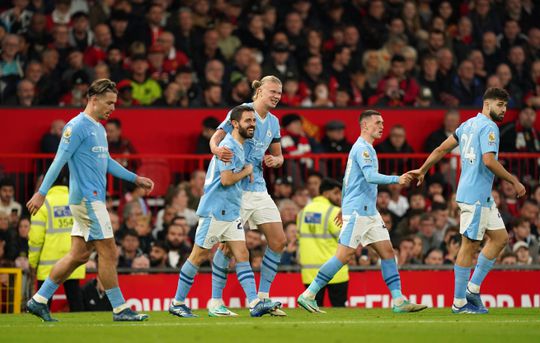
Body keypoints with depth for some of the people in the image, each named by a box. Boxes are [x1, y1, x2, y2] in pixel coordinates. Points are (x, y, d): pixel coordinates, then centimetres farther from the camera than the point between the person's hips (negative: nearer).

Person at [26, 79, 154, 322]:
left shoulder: (98, 128, 18)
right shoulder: (77, 126, -11)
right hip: (87, 199, -10)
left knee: (79, 255, 8)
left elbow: (106, 162, 29)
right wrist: (41, 193, -19)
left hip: (92, 199, 10)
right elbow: (60, 160, -16)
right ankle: (119, 309, -1)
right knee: (108, 252, -7)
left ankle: (39, 301, 12)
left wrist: (135, 179, 27)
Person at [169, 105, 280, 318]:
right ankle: (177, 303, 8)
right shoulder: (228, 146, -16)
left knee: (242, 255, -1)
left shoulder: (239, 146, 14)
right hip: (215, 211, -9)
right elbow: (226, 179, -23)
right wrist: (247, 171, -7)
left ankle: (255, 304, -8)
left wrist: (247, 171, 11)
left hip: (231, 213, 9)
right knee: (199, 256, -1)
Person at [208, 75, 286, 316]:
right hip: (236, 188, -7)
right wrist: (217, 149, -37)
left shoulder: (273, 122, 13)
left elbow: (279, 156, 22)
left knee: (278, 240, 1)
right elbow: (217, 136, -13)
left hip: (259, 188, 7)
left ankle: (263, 297, 10)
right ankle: (215, 301, 2)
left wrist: (275, 160, -3)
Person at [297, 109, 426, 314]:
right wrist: (396, 180, -30)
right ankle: (308, 295, -6)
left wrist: (344, 207, 31)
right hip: (357, 211, -10)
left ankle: (399, 301, 0)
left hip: (369, 212, 10)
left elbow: (346, 180, 27)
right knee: (344, 256, -11)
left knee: (387, 251, 3)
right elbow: (371, 176, -25)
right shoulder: (362, 148, -11)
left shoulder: (365, 148, 20)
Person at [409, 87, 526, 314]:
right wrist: (514, 182, -17)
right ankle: (459, 302, -1)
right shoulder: (488, 127, -13)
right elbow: (489, 161, -25)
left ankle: (473, 288, 13)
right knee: (469, 247, -5)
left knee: (500, 237, 12)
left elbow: (442, 149, 18)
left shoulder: (469, 124, 15)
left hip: (483, 196, 10)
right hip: (475, 195, -10)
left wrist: (423, 170, 28)